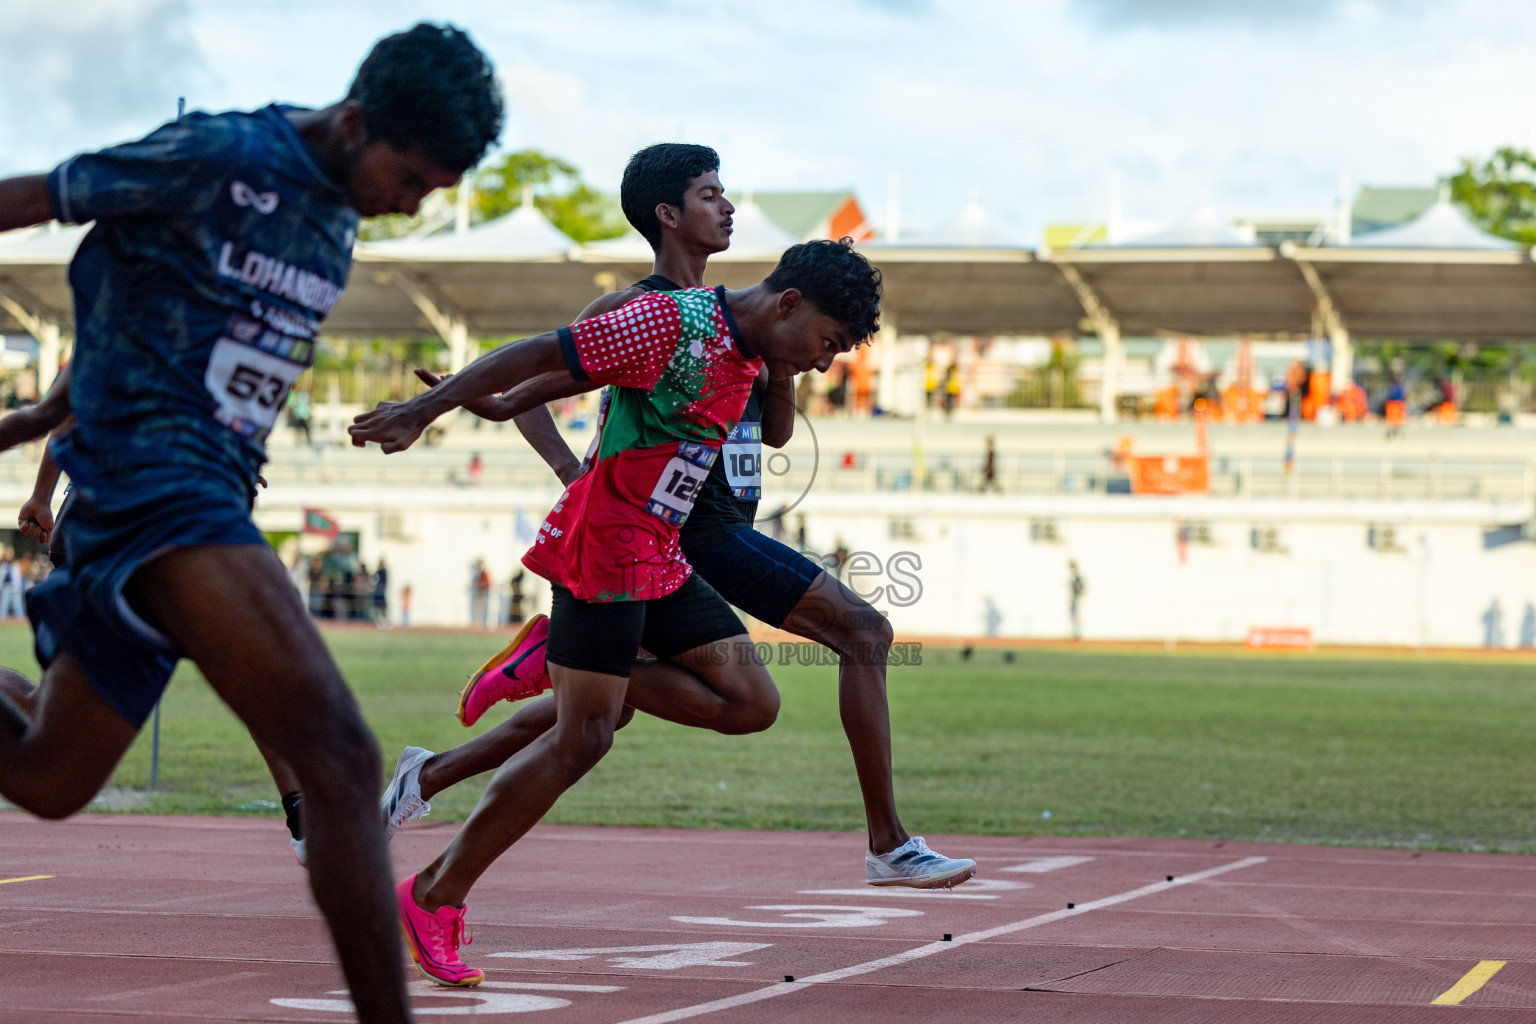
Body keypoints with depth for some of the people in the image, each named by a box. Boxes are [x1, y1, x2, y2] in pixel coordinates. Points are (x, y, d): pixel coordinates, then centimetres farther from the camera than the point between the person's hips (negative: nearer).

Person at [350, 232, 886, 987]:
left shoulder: (745, 357, 12)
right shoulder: (674, 321, -17)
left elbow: (586, 369, 21)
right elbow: (547, 353, -17)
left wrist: (502, 404, 25)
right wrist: (422, 411, -18)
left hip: (658, 563, 9)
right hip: (603, 549, -9)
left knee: (752, 703, 1)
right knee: (584, 738, -12)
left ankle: (560, 663, 8)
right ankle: (434, 897, -3)